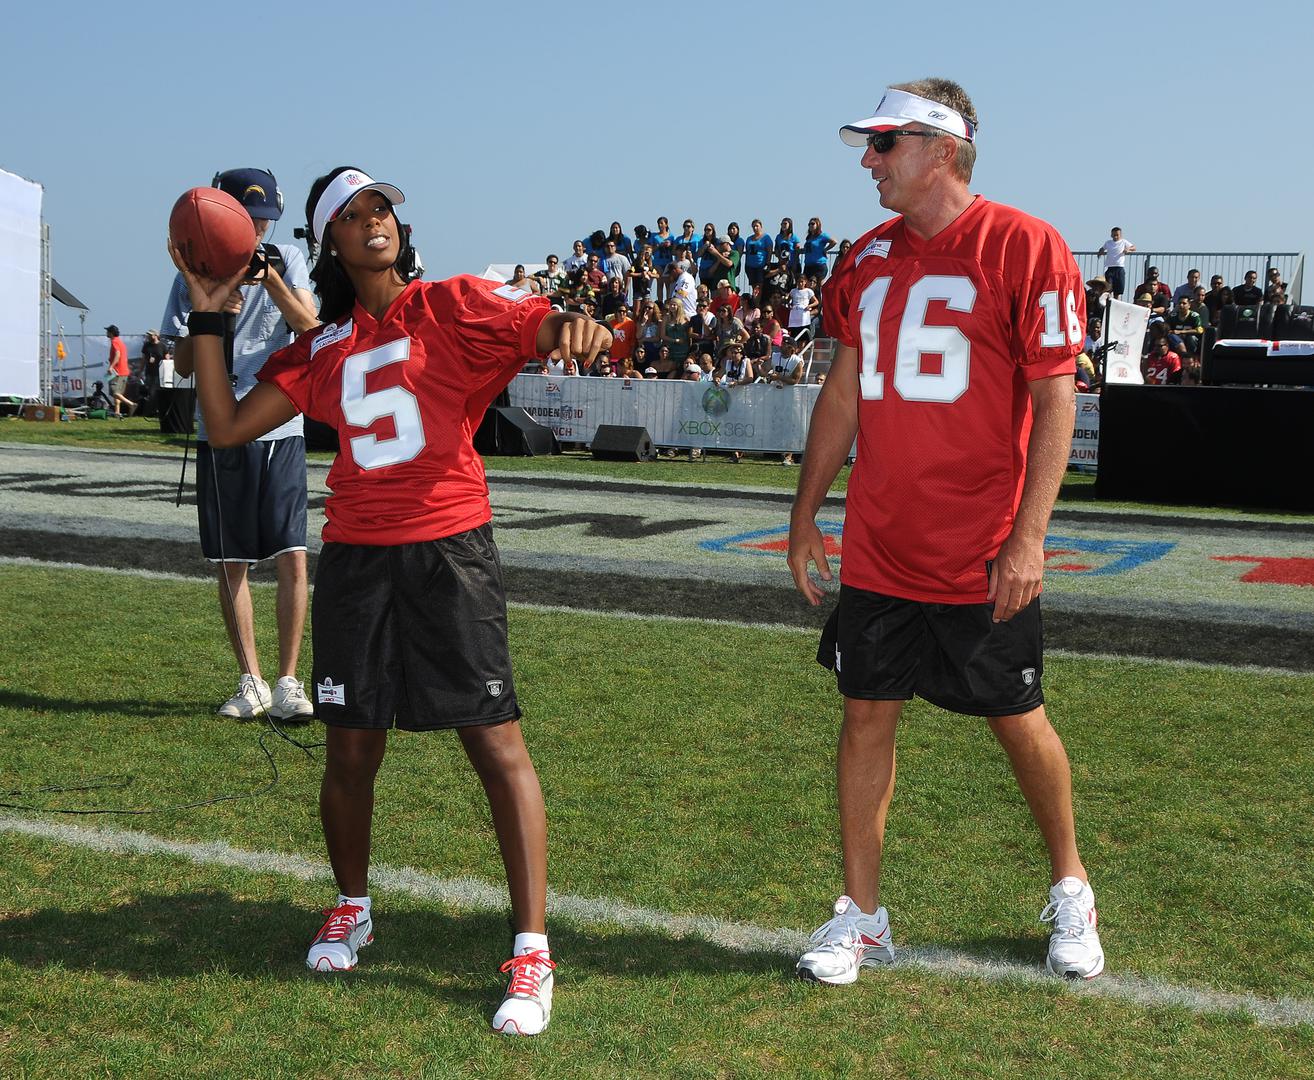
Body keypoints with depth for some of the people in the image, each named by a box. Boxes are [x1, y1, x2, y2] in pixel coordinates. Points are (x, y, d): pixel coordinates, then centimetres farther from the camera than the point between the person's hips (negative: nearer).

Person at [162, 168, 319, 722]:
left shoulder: (287, 259, 6)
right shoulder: (197, 272, 5)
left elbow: (310, 328, -7)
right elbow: (182, 364, 5)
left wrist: (269, 277, -20)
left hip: (281, 430, -1)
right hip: (220, 433, 1)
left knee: (293, 558, -7)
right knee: (231, 564, 5)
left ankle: (288, 682, 2)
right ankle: (250, 682, 16)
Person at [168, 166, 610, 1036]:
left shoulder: (451, 305, 3)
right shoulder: (322, 349, 13)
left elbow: (541, 325, -11)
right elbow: (229, 426, 11)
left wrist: (575, 325, -35)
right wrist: (208, 319, 8)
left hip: (449, 548, -4)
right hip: (355, 556, 4)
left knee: (497, 743, -7)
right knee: (351, 748, 10)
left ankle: (533, 952, -2)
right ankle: (352, 911, 35)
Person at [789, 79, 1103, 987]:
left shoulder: (1025, 248, -10)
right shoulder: (870, 257, 9)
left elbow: (1056, 401, -12)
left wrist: (1028, 536, -17)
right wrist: (807, 513, 14)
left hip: (982, 560, -5)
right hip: (876, 550, 5)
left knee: (1018, 722, 9)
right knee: (868, 715, 7)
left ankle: (1071, 893, 32)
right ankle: (862, 916, 20)